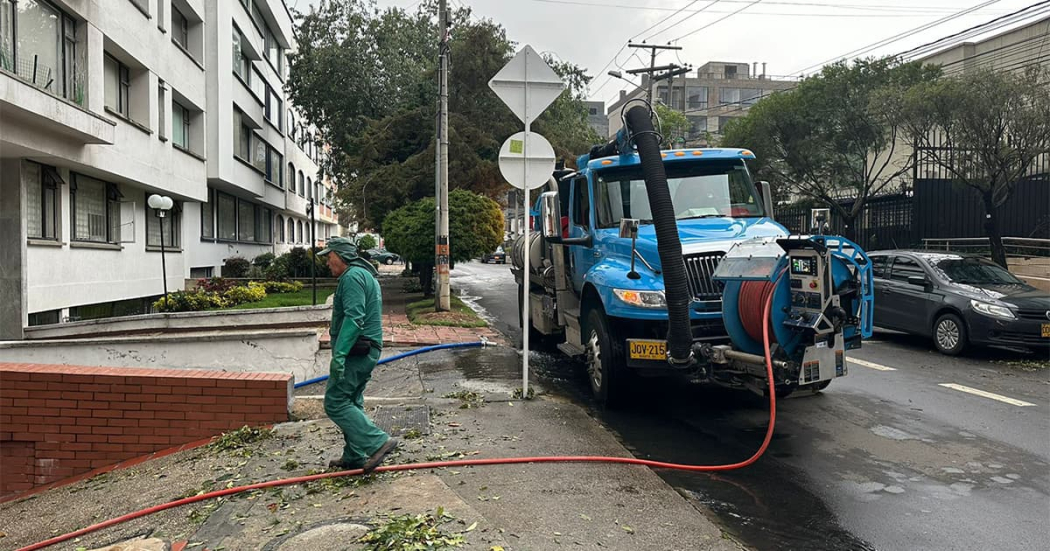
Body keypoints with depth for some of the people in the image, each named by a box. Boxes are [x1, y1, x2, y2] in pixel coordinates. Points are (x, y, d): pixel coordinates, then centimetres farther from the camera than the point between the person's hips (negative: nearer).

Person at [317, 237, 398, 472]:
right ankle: (353, 457, 21)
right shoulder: (366, 275, 21)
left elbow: (354, 318, -25)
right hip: (367, 350, 11)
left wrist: (339, 353, -28)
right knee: (351, 403, 15)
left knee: (335, 402, -9)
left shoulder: (352, 276, -13)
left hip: (355, 352, -11)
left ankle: (378, 442, -13)